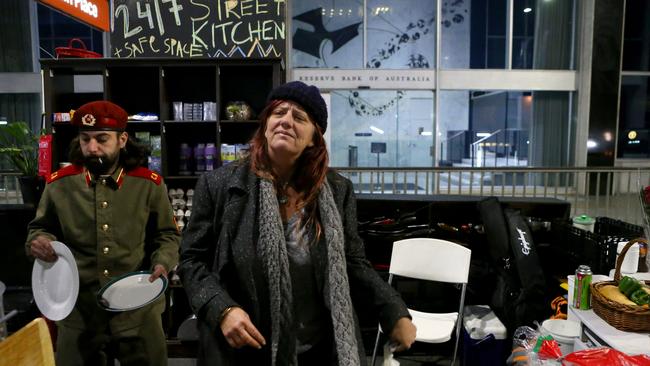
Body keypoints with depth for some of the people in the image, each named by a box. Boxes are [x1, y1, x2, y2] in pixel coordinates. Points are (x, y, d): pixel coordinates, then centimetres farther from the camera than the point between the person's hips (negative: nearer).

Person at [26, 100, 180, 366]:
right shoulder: (59, 184, -1)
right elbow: (41, 228, 15)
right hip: (78, 310, 1)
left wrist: (162, 263, -13)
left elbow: (167, 234, 6)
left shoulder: (149, 183, -4)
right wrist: (38, 241, -8)